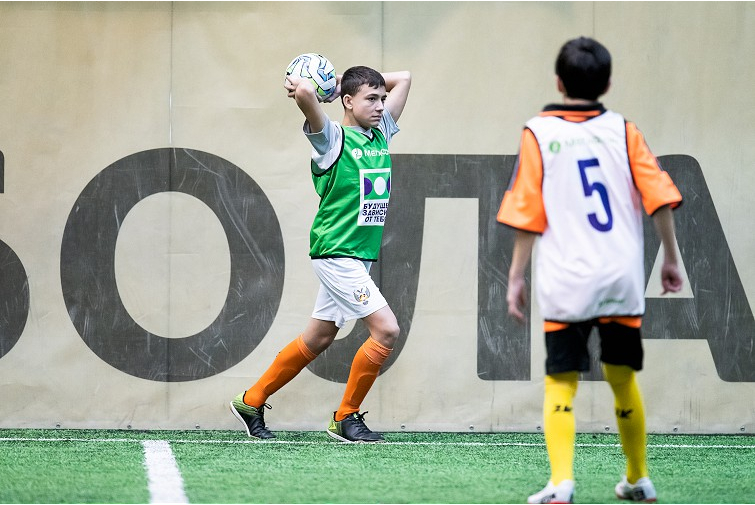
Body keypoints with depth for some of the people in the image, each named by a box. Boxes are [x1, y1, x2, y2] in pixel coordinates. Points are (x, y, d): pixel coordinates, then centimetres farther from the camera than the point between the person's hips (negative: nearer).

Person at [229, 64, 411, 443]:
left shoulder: (381, 134, 10)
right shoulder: (333, 139, -11)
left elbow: (403, 79, 19)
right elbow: (306, 92, -30)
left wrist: (344, 80, 12)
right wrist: (298, 86, -7)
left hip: (359, 258, 8)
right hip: (336, 253, -8)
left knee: (317, 340, 14)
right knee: (386, 329, -14)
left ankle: (251, 402, 27)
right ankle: (346, 418, -2)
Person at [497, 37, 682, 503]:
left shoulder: (539, 134, 0)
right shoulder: (623, 131, 5)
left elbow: (527, 215, -2)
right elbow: (661, 198, 0)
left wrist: (516, 276, 4)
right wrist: (671, 259, 11)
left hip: (566, 284, -2)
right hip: (623, 279, 2)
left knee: (561, 384, 0)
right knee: (623, 379, 17)